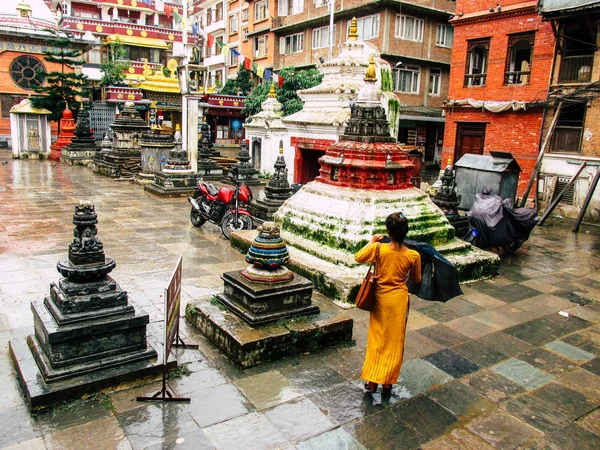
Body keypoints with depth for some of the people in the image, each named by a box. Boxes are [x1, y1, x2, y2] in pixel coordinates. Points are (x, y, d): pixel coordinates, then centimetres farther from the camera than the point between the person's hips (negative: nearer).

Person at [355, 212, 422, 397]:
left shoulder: (378, 248, -18)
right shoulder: (413, 255, -14)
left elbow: (358, 257, 1)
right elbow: (416, 281, 1)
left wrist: (371, 242, 11)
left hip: (380, 298, 0)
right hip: (399, 300, 0)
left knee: (377, 339, 15)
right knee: (394, 341, 13)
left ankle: (372, 380, 20)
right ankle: (387, 382, 21)